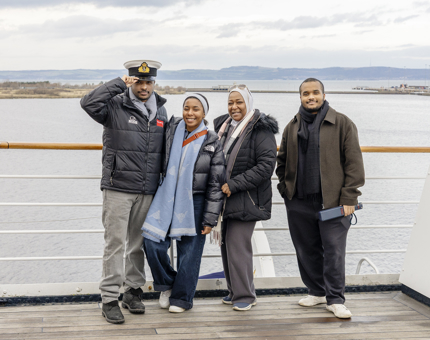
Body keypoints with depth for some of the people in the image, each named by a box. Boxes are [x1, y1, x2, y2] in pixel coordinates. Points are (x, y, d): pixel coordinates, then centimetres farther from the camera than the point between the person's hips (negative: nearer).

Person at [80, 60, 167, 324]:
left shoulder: (160, 111, 12)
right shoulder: (115, 107, -5)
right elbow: (89, 103, -25)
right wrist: (120, 84, -19)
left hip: (148, 191, 5)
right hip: (118, 188, -5)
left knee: (139, 243, 13)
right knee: (115, 243, -4)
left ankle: (133, 291, 26)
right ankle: (110, 299, 4)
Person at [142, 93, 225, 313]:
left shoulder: (212, 143, -4)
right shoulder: (172, 129, 0)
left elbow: (216, 184, -3)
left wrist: (210, 219, -5)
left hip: (194, 203, -2)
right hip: (166, 198, 2)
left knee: (189, 253, 4)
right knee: (152, 243, -7)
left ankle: (182, 298, 23)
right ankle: (166, 285, 19)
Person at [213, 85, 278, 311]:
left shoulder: (261, 130, -10)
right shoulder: (223, 126, 13)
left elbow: (266, 166, -18)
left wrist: (233, 185, -19)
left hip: (246, 199, -7)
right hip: (225, 198, 7)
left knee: (238, 246, -8)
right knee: (226, 244, 10)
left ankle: (245, 296, 3)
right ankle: (235, 291, 24)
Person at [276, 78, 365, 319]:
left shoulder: (342, 123, -1)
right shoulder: (293, 127, 12)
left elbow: (354, 163, -4)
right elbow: (282, 161, 22)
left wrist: (349, 198, -10)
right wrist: (286, 188, 9)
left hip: (332, 201, -4)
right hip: (299, 202, 5)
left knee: (334, 252, -3)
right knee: (306, 251, 12)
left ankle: (335, 300, 7)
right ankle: (317, 292, 28)